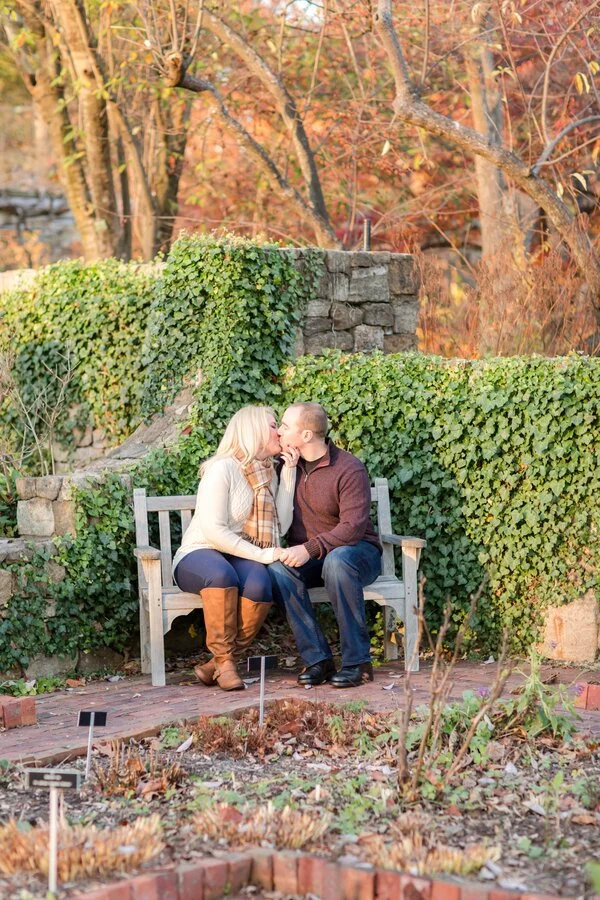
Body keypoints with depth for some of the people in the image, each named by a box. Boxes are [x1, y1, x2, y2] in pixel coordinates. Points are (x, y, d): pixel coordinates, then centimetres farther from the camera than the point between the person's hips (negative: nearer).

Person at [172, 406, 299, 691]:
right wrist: (263, 554, -23)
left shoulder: (269, 474, 12)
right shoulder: (223, 468, -11)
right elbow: (214, 530, -19)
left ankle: (219, 662, -19)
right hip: (199, 555, -5)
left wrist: (289, 472, 1)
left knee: (259, 585, -31)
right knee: (222, 574, -41)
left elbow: (280, 526, -1)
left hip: (244, 558, 5)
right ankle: (224, 660, -28)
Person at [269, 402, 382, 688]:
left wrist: (310, 548, -33)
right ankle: (317, 659, -28)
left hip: (357, 550, -5)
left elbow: (353, 527, -24)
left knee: (337, 560, -41)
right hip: (307, 556, 5)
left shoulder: (349, 470, -15)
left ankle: (357, 661, -32)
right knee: (278, 568, -29)